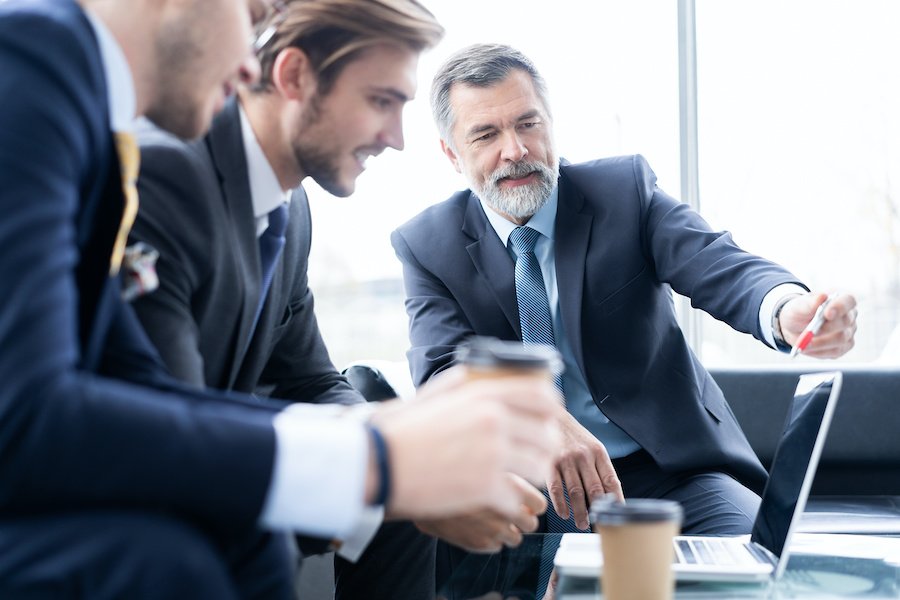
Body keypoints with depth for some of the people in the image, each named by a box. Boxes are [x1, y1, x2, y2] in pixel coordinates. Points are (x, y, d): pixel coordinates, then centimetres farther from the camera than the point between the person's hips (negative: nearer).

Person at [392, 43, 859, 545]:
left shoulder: (626, 189, 0)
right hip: (529, 484, 2)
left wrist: (788, 311, -41)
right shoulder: (427, 246, 1)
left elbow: (721, 269, -15)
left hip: (670, 471, -1)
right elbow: (443, 373, -13)